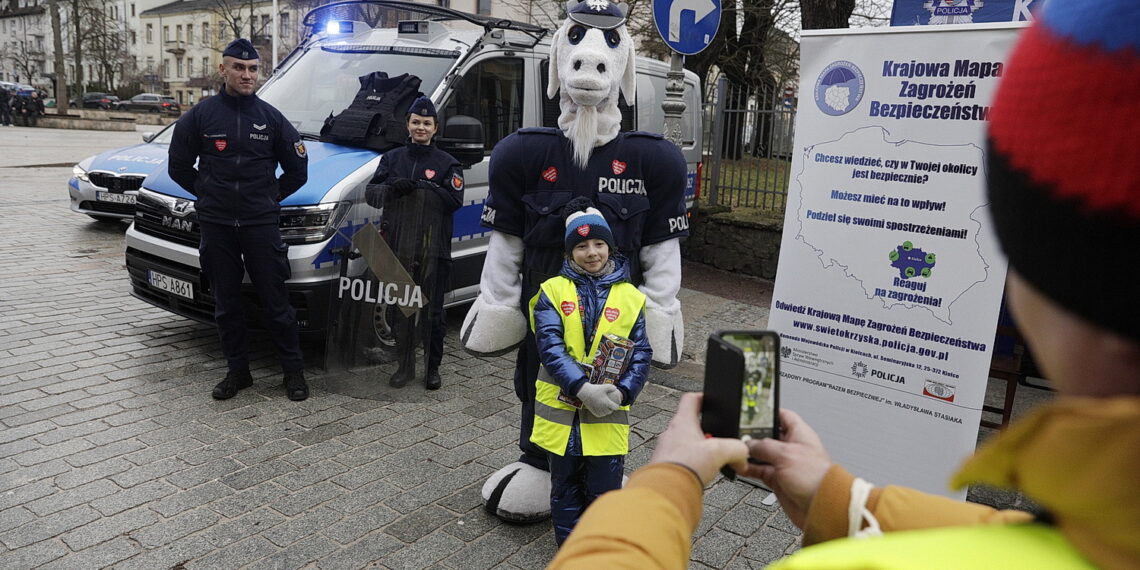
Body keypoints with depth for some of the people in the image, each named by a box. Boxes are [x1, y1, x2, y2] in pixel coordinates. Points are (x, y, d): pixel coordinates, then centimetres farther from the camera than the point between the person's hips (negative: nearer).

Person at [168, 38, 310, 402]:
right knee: (226, 304, 9)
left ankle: (293, 370, 12)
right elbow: (179, 166, 10)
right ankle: (237, 371, 21)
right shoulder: (200, 116, 3)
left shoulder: (271, 118, 4)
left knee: (275, 302, 1)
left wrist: (270, 198, 6)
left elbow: (297, 169, 10)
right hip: (216, 225, 1)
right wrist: (210, 195, 5)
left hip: (261, 223, -1)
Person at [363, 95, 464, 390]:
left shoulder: (447, 163, 3)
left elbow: (454, 200, -11)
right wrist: (391, 189, -17)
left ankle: (433, 368, 17)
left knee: (433, 312, 4)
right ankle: (406, 366, 24)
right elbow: (371, 193, 4)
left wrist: (419, 187, -20)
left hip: (434, 249, -3)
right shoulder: (392, 158, 12)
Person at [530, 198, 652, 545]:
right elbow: (550, 347, -13)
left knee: (605, 493, 8)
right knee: (566, 490, 16)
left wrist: (622, 392, -18)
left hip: (608, 414, 0)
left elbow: (641, 355, -1)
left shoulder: (630, 297, 2)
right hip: (561, 411, 0)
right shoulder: (553, 291, -2)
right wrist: (583, 389, -24)